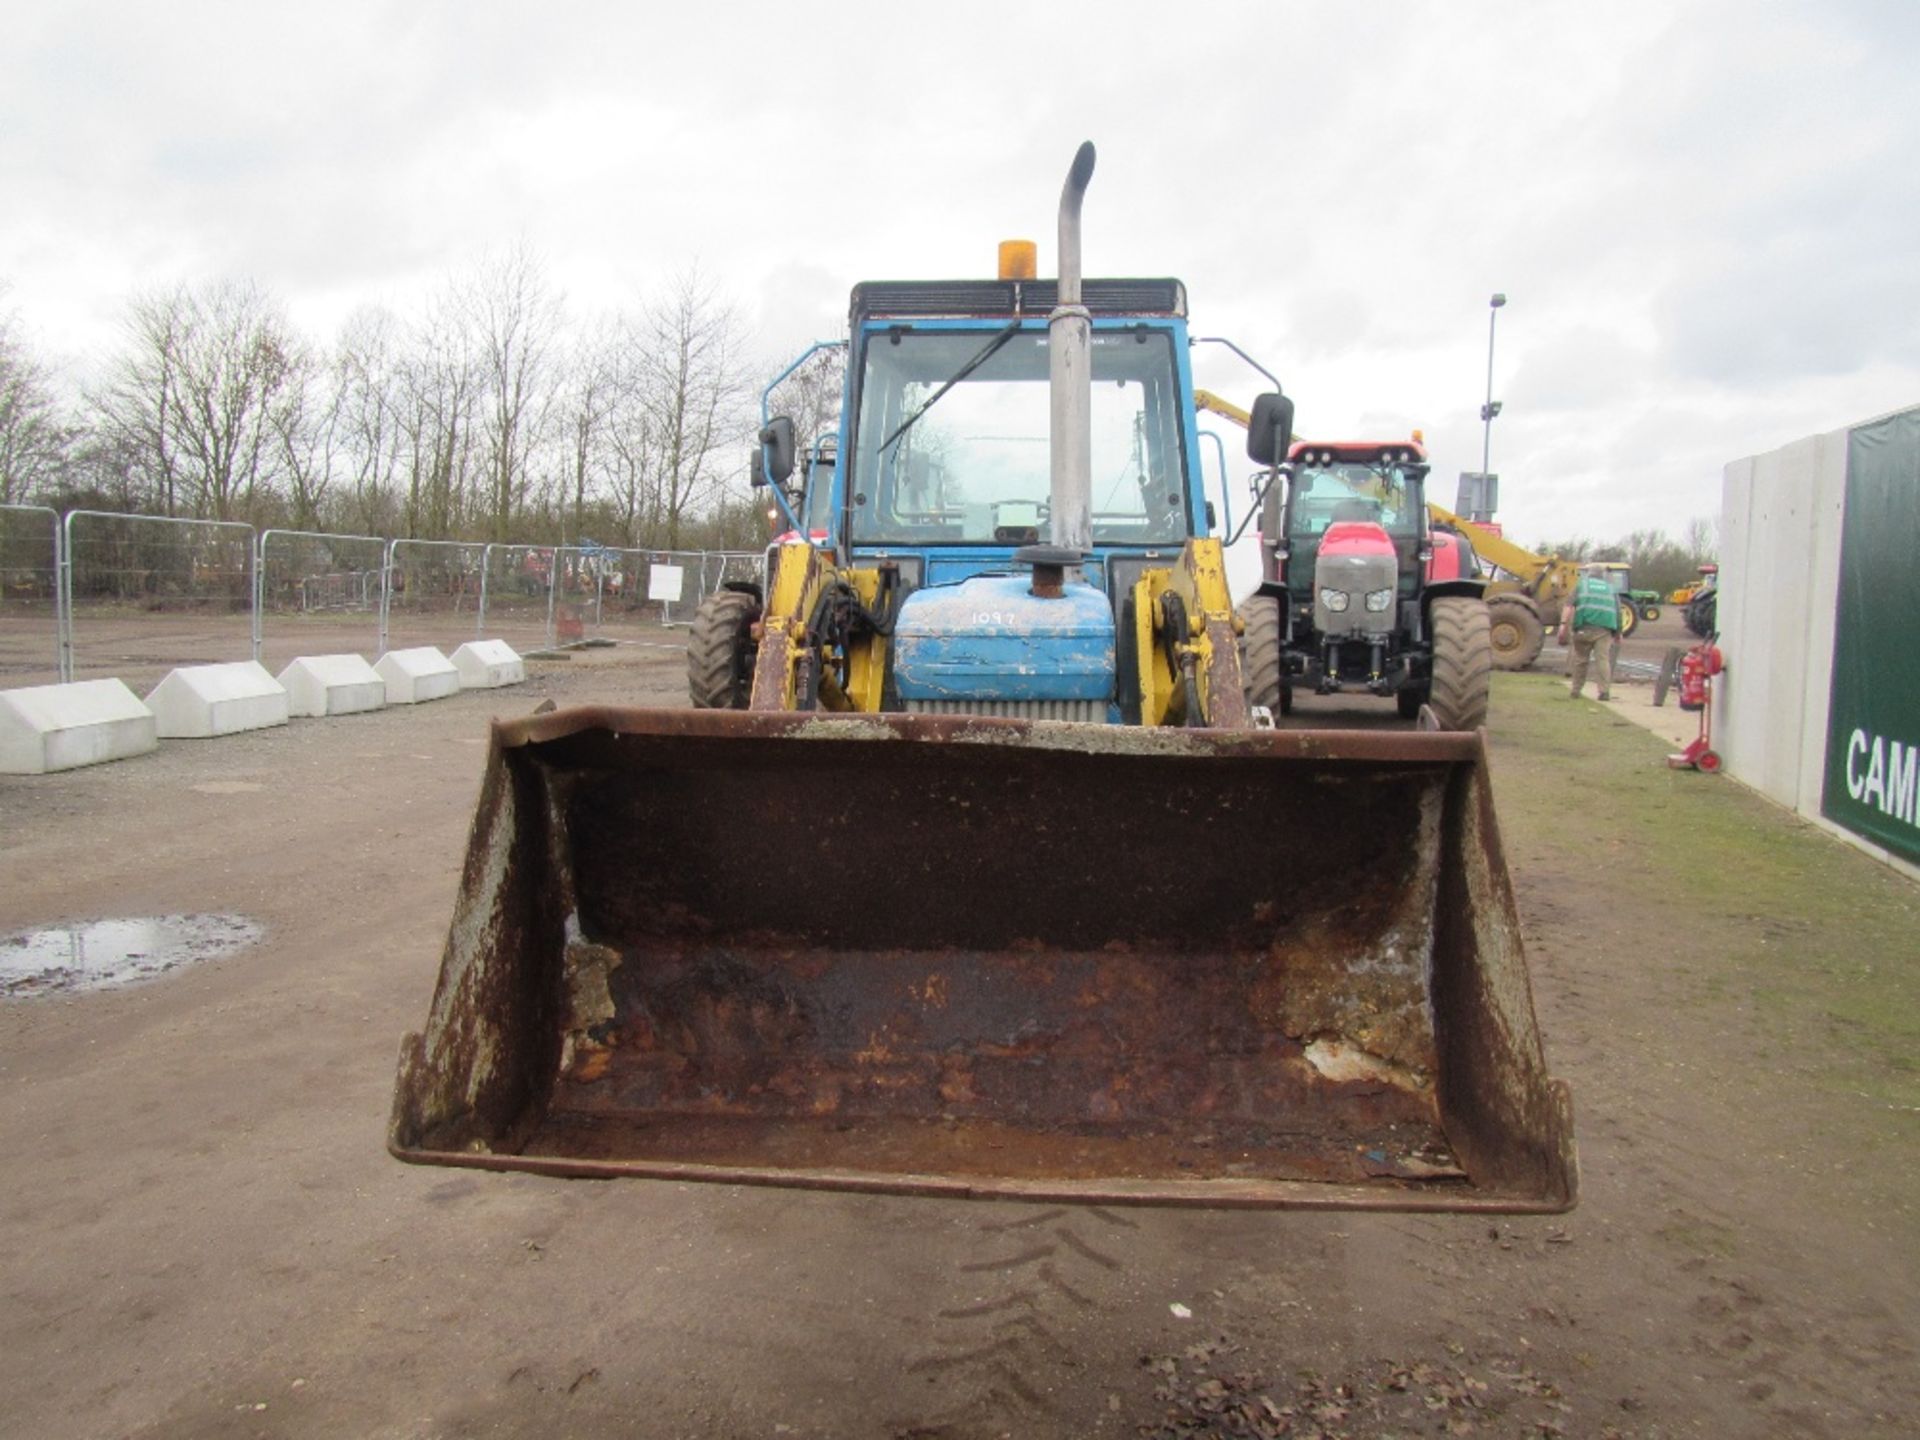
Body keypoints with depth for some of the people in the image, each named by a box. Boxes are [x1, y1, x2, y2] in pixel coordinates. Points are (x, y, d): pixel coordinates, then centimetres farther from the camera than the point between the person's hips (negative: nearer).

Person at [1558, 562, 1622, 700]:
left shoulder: (1581, 585, 18)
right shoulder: (1611, 589, 23)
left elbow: (1569, 605, 0)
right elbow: (1618, 612, 17)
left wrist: (1563, 625, -8)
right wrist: (1618, 634, 24)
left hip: (1584, 627, -1)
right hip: (1605, 629, 1)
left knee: (1580, 658, 10)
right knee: (1603, 659, -3)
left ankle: (1575, 690, 18)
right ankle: (1604, 691, -13)